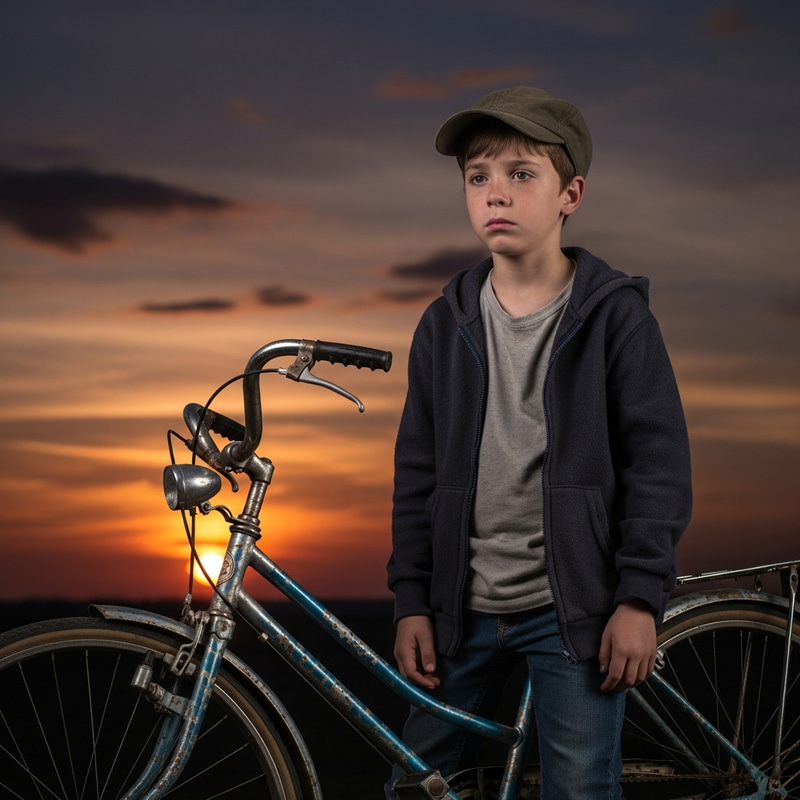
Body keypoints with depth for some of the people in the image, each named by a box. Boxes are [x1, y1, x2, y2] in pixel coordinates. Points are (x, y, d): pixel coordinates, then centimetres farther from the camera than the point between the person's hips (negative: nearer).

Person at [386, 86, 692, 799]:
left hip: (573, 610, -4)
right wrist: (411, 600, 5)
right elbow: (418, 473, 9)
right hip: (464, 608, 4)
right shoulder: (445, 325, 6)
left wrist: (641, 598, -11)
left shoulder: (616, 314, -5)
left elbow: (660, 462, -6)